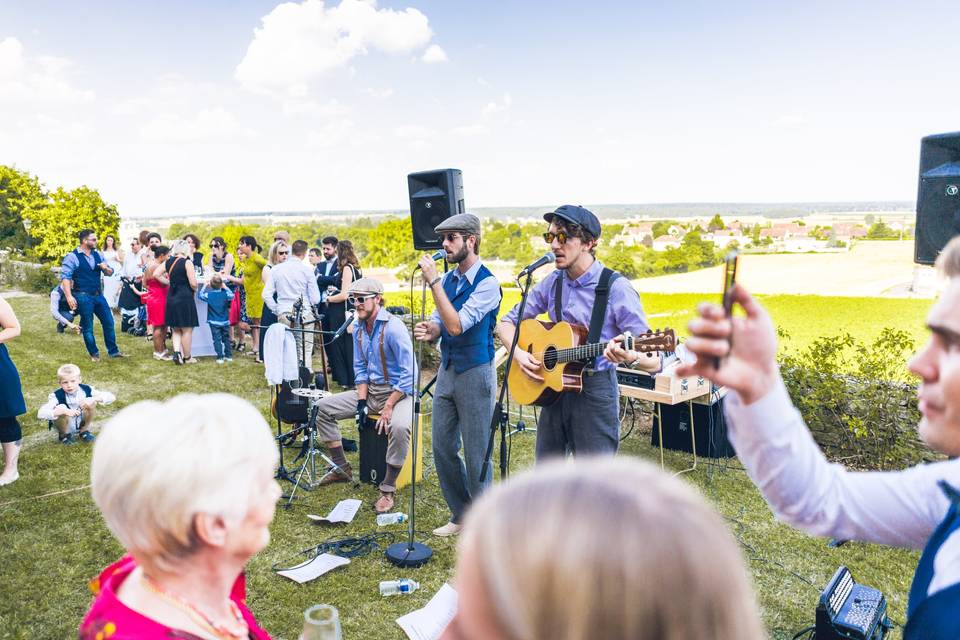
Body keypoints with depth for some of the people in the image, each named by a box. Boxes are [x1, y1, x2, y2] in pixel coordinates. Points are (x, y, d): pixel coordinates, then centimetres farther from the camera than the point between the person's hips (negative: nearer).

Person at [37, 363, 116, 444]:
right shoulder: (57, 396, -24)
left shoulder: (86, 390, -17)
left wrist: (94, 399, -37)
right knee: (61, 408, -31)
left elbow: (111, 396, -20)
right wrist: (64, 411, -48)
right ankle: (64, 434, 0)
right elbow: (40, 414, -36)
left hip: (82, 424, 2)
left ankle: (85, 431, 2)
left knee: (91, 403, -21)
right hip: (66, 428, -2)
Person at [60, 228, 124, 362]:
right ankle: (94, 354, 20)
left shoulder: (98, 255, 8)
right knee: (87, 327, 6)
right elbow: (65, 277, -15)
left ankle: (113, 351, 19)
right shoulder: (72, 257, -10)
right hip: (83, 296, -6)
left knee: (109, 322, 8)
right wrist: (69, 296, -23)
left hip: (98, 295, 6)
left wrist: (106, 268, -11)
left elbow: (110, 272, 13)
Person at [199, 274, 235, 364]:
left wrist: (205, 285, 13)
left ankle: (220, 357, -5)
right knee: (226, 338, 15)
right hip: (225, 322, 2)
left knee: (217, 339, 0)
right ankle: (229, 356, 20)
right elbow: (232, 295, 10)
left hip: (214, 322, -2)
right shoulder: (225, 294, -8)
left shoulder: (209, 295, -10)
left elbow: (201, 295, 6)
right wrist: (225, 287, 12)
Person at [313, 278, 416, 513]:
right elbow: (360, 367, 12)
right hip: (370, 390, 8)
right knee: (324, 407, 1)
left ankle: (388, 489, -18)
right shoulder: (358, 327, 4)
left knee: (398, 427, -37)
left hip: (399, 392, -8)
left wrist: (388, 408, -23)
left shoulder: (393, 327, -20)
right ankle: (342, 468, 12)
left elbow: (408, 373, -22)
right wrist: (361, 401, -2)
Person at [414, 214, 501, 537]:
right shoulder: (448, 279, 6)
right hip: (447, 370, 7)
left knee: (475, 455, 3)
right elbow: (440, 323, 12)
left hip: (475, 373, -7)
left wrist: (433, 281, -23)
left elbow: (456, 325, -24)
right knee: (442, 448, 13)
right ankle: (461, 514, 31)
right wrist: (429, 330, -12)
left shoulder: (487, 283, -15)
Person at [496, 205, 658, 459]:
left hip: (595, 390, -5)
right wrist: (518, 352, -7)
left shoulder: (616, 288, -14)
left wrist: (631, 357, -39)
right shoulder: (551, 283, 3)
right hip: (553, 388, 6)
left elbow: (654, 362, -16)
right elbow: (507, 322, 13)